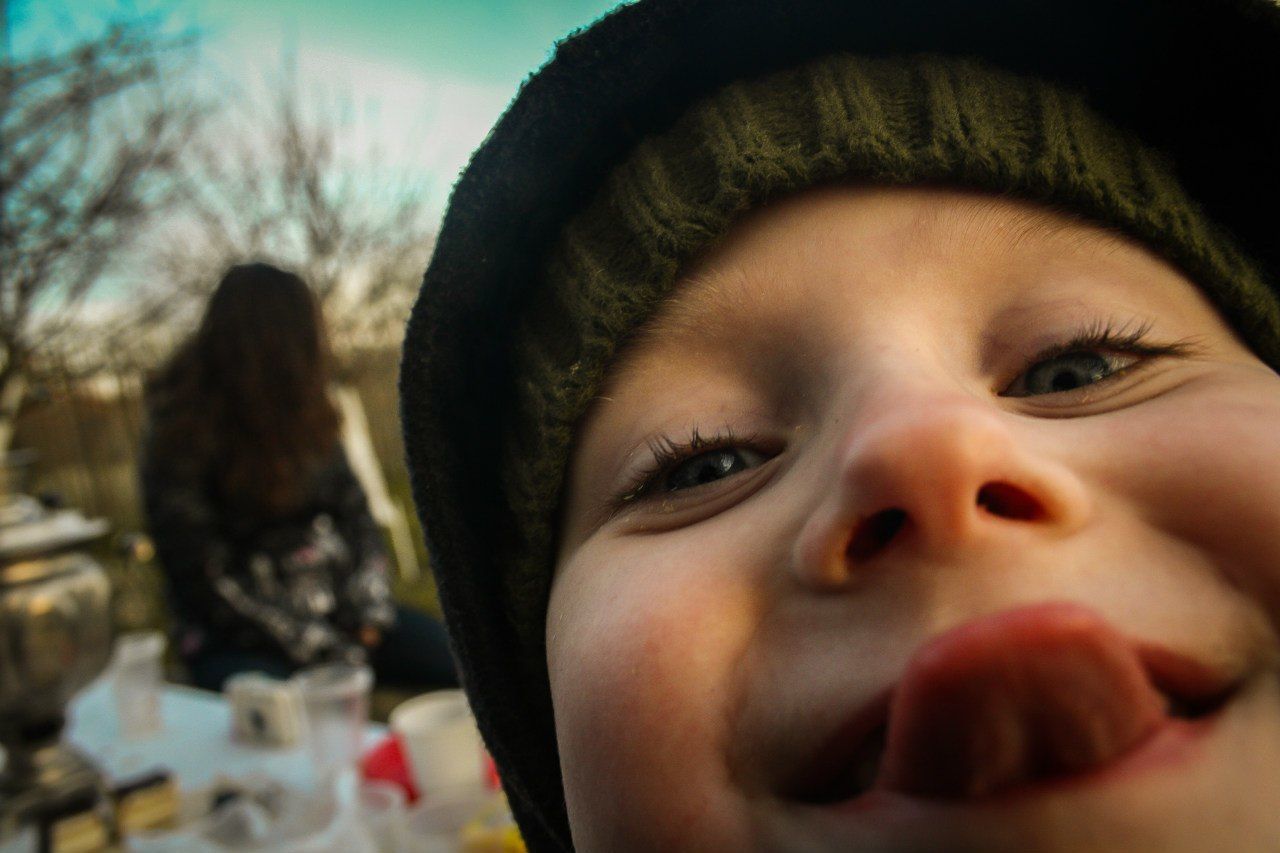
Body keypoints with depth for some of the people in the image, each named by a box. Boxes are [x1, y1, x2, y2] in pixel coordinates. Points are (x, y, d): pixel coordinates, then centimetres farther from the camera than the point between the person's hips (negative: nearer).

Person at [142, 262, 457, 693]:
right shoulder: (179, 443, -11)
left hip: (341, 609, 6)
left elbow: (354, 509, 10)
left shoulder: (301, 416, 5)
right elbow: (207, 578, -12)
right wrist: (323, 652, -14)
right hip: (243, 642, -5)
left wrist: (370, 609, -3)